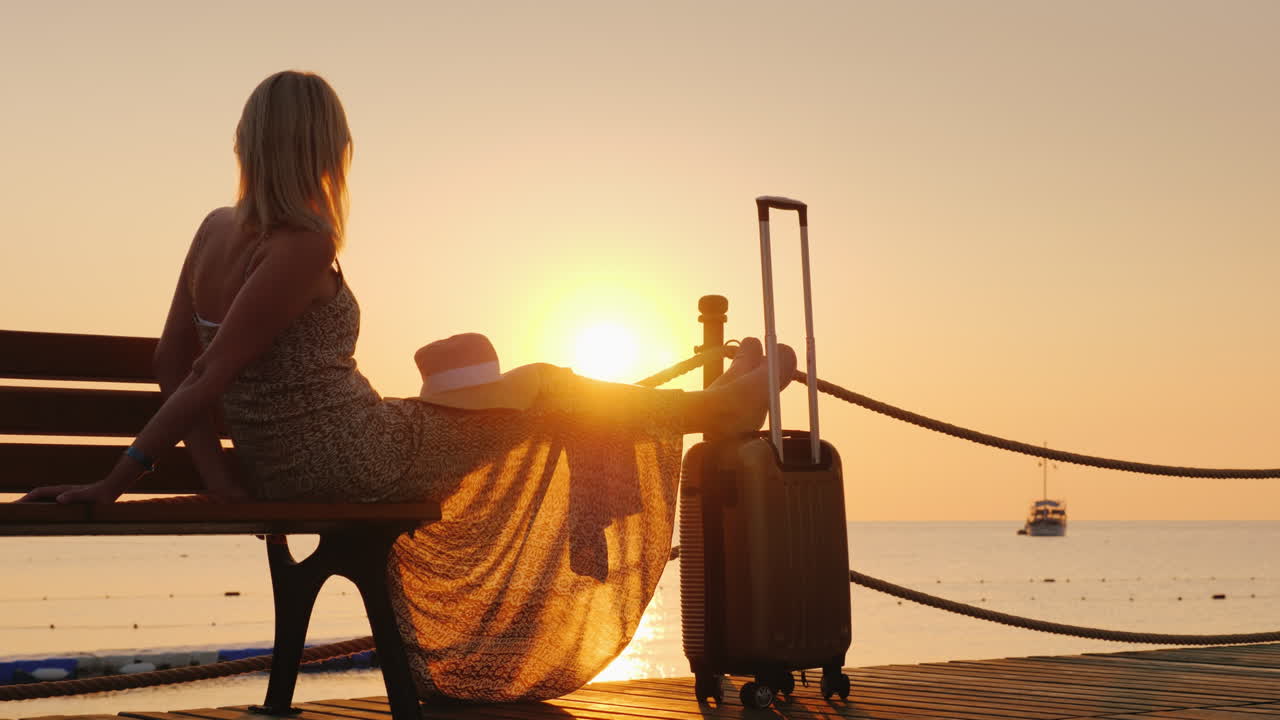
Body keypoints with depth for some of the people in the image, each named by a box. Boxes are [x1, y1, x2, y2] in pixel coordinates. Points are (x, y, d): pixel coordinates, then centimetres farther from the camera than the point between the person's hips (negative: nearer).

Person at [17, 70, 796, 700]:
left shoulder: (216, 229, 0)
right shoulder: (302, 249, -23)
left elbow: (173, 361, 4)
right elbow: (206, 378, -24)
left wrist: (217, 471, 3)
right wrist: (112, 487, -20)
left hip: (273, 471, 8)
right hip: (355, 461, -8)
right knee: (547, 394, 7)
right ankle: (717, 404, 26)